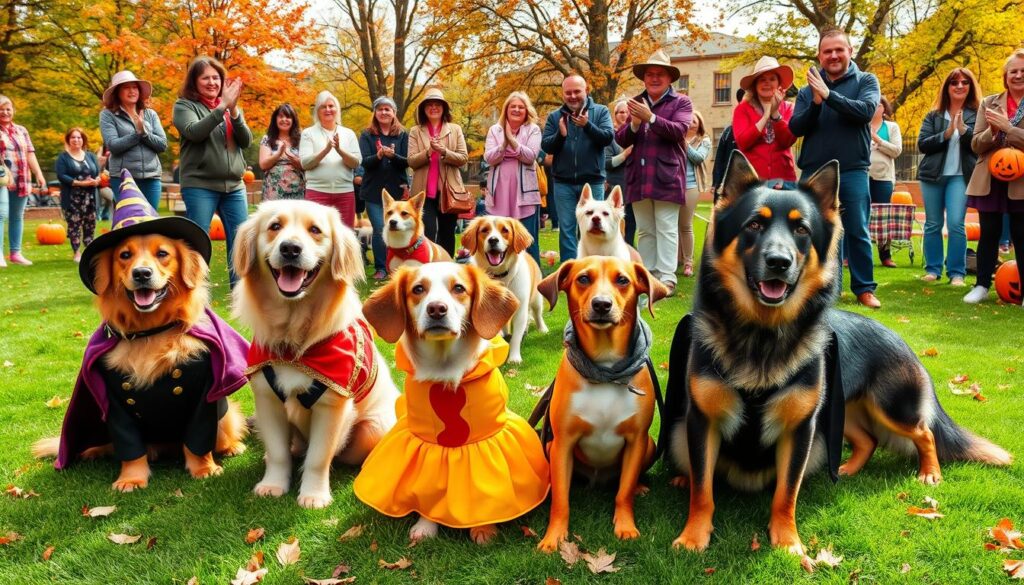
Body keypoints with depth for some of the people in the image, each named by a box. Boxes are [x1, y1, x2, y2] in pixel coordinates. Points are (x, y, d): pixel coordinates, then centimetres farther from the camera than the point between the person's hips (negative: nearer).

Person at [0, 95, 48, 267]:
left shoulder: (21, 130, 16)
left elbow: (30, 154, 10)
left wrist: (39, 174, -1)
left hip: (22, 180, 5)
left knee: (17, 216, 9)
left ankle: (15, 253, 16)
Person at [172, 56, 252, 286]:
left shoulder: (231, 107, 14)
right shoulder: (184, 105, 2)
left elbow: (246, 141, 3)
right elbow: (194, 132, -17)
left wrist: (233, 111, -11)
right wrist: (222, 107, -20)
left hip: (234, 186, 4)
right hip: (199, 185, -4)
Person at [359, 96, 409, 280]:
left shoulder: (402, 135, 6)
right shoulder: (367, 135, 5)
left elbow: (407, 162, -2)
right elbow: (365, 162, -6)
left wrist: (393, 155, -23)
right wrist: (379, 155, -28)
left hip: (397, 190, 1)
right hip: (374, 191, -1)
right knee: (380, 229, -8)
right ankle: (380, 268, 5)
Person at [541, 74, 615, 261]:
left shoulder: (600, 112, 3)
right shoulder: (554, 117, 7)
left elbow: (608, 137, -10)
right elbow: (545, 146, 1)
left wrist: (587, 125, -25)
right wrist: (560, 134, -19)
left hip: (593, 181, -1)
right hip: (563, 182, 1)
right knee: (566, 229, 4)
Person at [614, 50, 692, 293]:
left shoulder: (681, 102, 4)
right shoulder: (635, 104, 15)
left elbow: (679, 130, -14)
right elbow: (621, 140, 8)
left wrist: (651, 118, -25)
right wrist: (634, 124, -13)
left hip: (666, 177, -4)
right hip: (639, 177, 4)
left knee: (666, 229, -5)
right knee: (644, 231, 9)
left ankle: (667, 278, -5)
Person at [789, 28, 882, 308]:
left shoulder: (866, 81, 4)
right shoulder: (808, 90, 8)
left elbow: (865, 111, -14)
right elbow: (795, 128, -1)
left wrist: (828, 95, -18)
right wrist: (815, 103, -17)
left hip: (852, 171, -2)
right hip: (814, 172, 2)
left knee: (857, 231, 2)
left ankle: (864, 288, 11)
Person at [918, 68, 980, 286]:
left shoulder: (977, 115, 5)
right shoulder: (934, 115, 8)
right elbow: (922, 144, -1)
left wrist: (963, 130, -20)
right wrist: (946, 134, -14)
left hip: (960, 176, -2)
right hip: (933, 175, 2)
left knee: (956, 225, -10)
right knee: (932, 224, 6)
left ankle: (957, 272, -2)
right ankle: (933, 269, 15)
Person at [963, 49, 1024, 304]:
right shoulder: (989, 103, 8)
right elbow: (976, 144, 4)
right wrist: (993, 131, -15)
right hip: (990, 180, 2)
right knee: (988, 234, 9)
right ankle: (982, 285, 19)